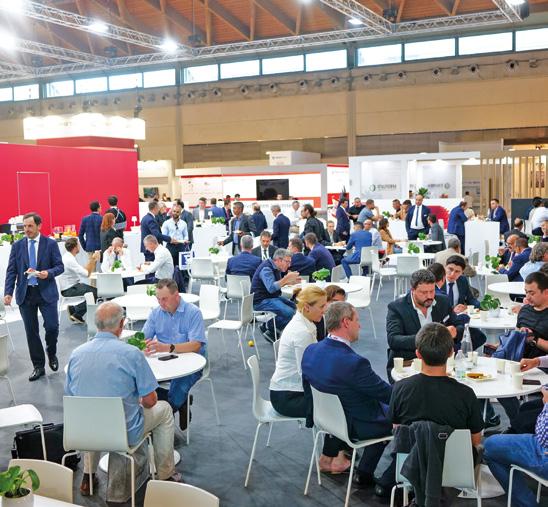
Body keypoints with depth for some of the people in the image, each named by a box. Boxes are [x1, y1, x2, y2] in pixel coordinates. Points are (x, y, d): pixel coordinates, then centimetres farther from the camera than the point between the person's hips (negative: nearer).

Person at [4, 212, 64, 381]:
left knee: (52, 326, -8)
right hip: (25, 294, 2)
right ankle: (38, 366, 17)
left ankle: (51, 354, 22)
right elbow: (11, 271, 4)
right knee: (31, 331, 5)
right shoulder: (17, 246, 5)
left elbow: (60, 266, 0)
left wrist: (48, 273, -21)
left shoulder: (50, 244, 0)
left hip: (46, 292, -2)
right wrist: (8, 293, -6)